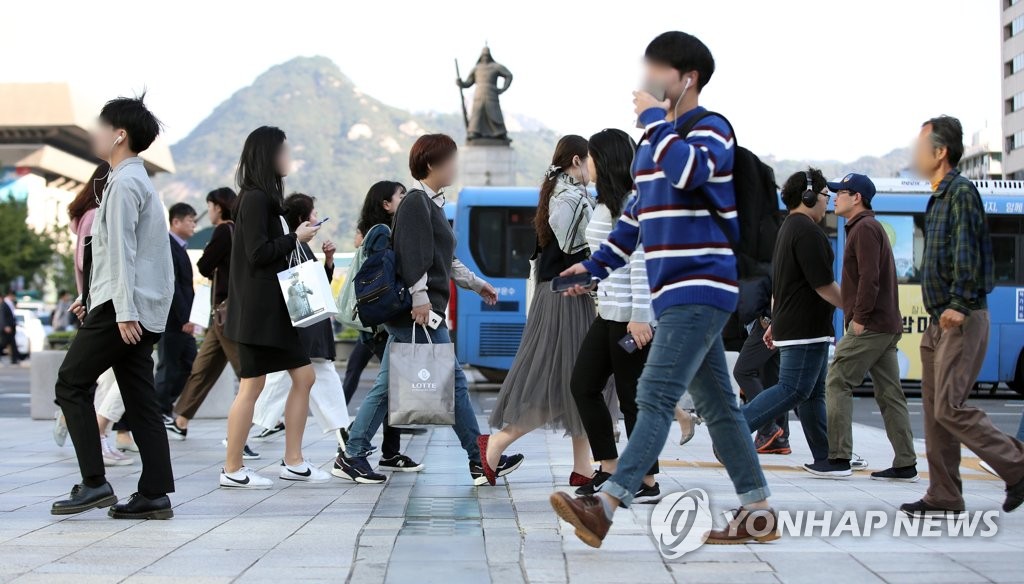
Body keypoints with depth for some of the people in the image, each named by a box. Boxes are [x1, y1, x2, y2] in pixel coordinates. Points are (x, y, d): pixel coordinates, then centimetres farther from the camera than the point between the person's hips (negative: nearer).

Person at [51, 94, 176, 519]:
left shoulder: (124, 183, -10)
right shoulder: (137, 180, 21)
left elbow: (122, 250, -17)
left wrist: (123, 310, -21)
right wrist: (93, 297, 24)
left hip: (124, 308, -9)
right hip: (143, 310, 9)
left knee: (71, 384, -4)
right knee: (140, 399, 6)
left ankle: (94, 483, -6)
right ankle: (154, 495, 3)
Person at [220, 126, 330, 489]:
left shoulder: (265, 198, 15)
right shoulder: (255, 199, -13)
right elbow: (259, 252, -19)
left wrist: (298, 239, 6)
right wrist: (296, 238, -9)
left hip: (275, 308, 10)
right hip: (257, 309, -10)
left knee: (304, 376, 9)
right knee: (252, 386, -4)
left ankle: (293, 462, 13)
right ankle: (232, 470, 4)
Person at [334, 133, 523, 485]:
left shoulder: (433, 203, 21)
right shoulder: (416, 202, -10)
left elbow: (444, 259, 28)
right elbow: (413, 254, -19)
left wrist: (476, 284, 30)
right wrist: (420, 298, -23)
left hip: (408, 315, 10)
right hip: (417, 313, -10)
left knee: (387, 386, 10)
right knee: (454, 382, -5)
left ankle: (351, 457, 12)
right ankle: (480, 462, 1)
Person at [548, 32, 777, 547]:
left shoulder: (712, 129, -7)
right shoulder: (656, 139, 18)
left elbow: (688, 172, -30)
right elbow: (638, 213, 26)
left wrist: (655, 118, -17)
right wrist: (596, 266, 26)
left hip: (700, 289, -9)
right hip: (678, 292, 9)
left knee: (656, 396, -16)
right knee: (716, 404, 10)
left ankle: (607, 506, -23)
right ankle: (758, 511, 16)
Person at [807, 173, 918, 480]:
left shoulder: (864, 228, -9)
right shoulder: (869, 227, 23)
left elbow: (869, 277, -20)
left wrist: (859, 317, -19)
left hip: (869, 325, -10)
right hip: (887, 326, 10)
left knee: (837, 383, -6)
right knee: (889, 393, 7)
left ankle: (838, 457, -8)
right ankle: (905, 464, 6)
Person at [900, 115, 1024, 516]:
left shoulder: (961, 191, -10)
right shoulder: (939, 197, 18)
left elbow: (967, 253, -20)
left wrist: (959, 304, -29)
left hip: (962, 321, -10)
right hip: (940, 322, 10)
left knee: (949, 408, -13)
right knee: (934, 409, 8)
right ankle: (944, 498, 12)